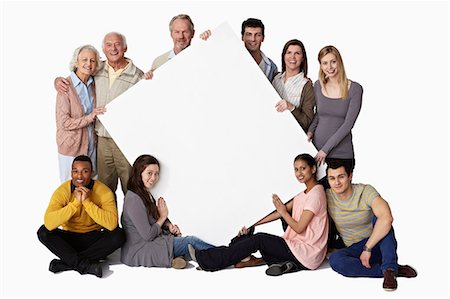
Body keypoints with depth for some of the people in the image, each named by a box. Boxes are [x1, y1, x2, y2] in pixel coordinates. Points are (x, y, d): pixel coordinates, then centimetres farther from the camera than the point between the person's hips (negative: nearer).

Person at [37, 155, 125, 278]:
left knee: (118, 235, -28)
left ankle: (66, 262, -23)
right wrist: (75, 202, -32)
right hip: (69, 238, 1)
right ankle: (86, 265, -27)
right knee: (44, 232, -25)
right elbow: (49, 223, -29)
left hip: (93, 239, 0)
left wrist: (87, 202, -30)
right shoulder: (62, 191, -14)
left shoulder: (104, 191, -15)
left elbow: (112, 224, -29)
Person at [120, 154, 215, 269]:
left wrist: (169, 226, -5)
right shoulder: (134, 199, -20)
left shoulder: (146, 194, 12)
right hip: (140, 252, -10)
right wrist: (163, 216, -5)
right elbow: (147, 235, -21)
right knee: (192, 241, -14)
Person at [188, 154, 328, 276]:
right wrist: (252, 224, 8)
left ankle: (206, 261, -10)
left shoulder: (316, 193, -12)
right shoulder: (304, 194, 17)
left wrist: (283, 211, -3)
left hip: (308, 252, -9)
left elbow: (299, 228, -15)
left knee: (258, 239, -14)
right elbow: (282, 212, 14)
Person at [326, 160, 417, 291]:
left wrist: (367, 248, -32)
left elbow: (387, 218, -33)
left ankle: (389, 269, -30)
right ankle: (396, 269, -25)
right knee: (334, 259, -31)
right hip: (354, 249, 3)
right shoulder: (327, 197, -6)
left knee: (377, 215, -30)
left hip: (377, 244, -2)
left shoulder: (366, 191, -17)